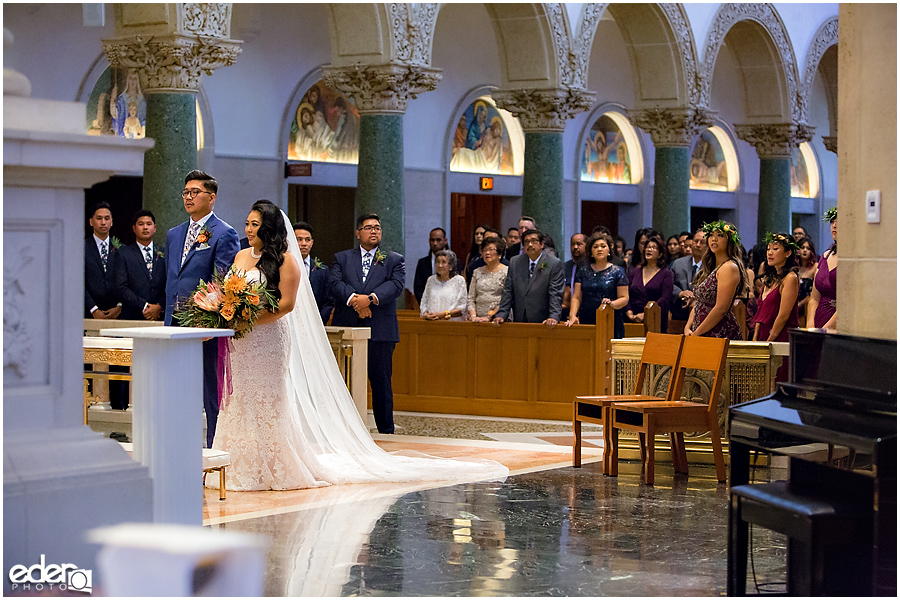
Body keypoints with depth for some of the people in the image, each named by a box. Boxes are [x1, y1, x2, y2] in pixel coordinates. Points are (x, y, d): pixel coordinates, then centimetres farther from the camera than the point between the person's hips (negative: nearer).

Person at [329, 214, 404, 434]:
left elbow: (396, 284, -6)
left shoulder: (394, 260, 11)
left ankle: (386, 431, 9)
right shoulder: (342, 258, 14)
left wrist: (371, 298, -21)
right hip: (346, 329, 1)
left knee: (381, 383, 2)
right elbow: (334, 283, -2)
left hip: (380, 332, -1)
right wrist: (354, 299, -19)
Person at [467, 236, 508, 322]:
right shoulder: (477, 272, 18)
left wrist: (489, 317, -11)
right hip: (478, 320, 4)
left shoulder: (507, 271, 3)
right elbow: (470, 299, 15)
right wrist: (473, 316, -1)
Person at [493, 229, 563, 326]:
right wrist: (501, 314, -1)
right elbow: (508, 292, 11)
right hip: (519, 321, 3)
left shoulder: (555, 264, 0)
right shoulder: (514, 262, 12)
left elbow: (556, 294, -7)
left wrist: (554, 317, -19)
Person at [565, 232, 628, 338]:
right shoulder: (583, 271, 13)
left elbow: (624, 298, 1)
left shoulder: (617, 272, 5)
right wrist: (572, 315, -7)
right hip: (586, 323, 2)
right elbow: (576, 297, 9)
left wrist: (611, 304, -19)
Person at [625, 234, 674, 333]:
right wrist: (629, 313, -7)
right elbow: (627, 295, 12)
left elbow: (665, 298, -8)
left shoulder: (666, 274, 5)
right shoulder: (635, 272, 18)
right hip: (634, 321, 3)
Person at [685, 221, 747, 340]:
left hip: (722, 334, -8)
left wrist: (696, 333, -13)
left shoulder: (729, 268, -10)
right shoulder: (711, 268, 17)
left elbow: (721, 308, -17)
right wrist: (687, 328, 3)